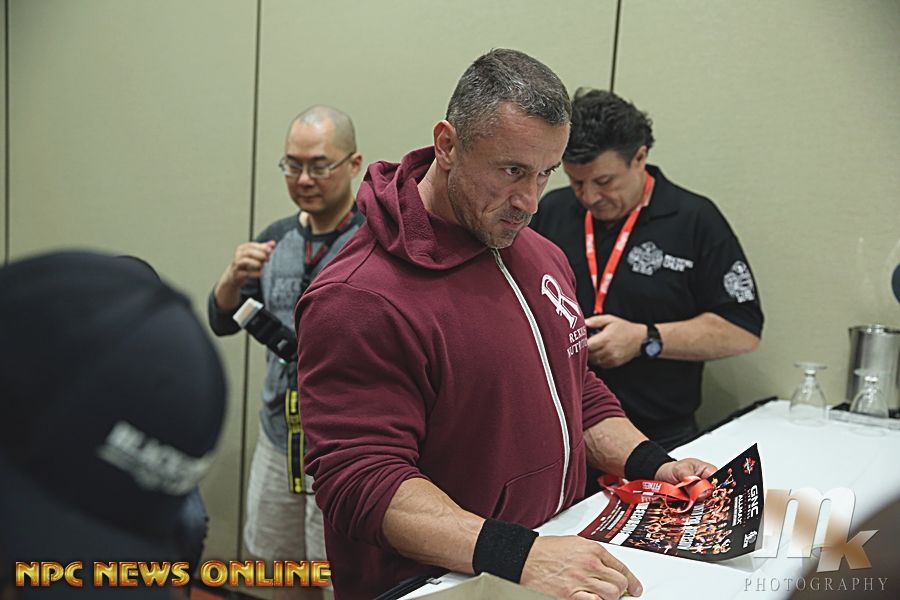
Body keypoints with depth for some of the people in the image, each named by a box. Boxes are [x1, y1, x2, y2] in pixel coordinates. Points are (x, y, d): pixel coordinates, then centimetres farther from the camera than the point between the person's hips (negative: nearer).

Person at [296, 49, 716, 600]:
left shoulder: (541, 256, 10)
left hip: (561, 551, 7)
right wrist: (519, 555, -29)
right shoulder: (360, 300, -17)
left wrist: (652, 465, 5)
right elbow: (362, 482, -20)